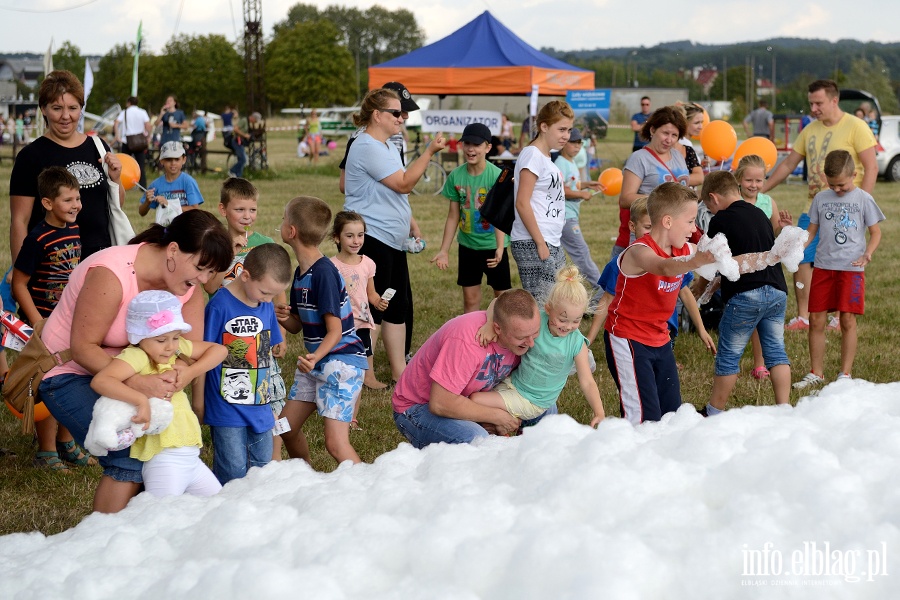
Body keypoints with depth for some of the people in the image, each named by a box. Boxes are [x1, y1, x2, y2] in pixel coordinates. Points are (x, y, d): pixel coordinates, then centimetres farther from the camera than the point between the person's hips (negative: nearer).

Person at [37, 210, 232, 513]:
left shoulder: (188, 284, -8)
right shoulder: (111, 275, -30)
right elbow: (83, 348, -29)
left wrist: (181, 374, -35)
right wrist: (137, 383, -42)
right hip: (69, 373, -7)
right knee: (130, 460, -21)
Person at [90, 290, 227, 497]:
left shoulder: (177, 348, 7)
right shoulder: (136, 356, -15)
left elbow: (219, 349, 13)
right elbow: (100, 381, -29)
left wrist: (191, 371, -4)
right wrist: (141, 399, -38)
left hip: (191, 458, 8)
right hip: (164, 462, -8)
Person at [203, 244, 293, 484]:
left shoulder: (266, 306, 6)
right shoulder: (219, 306, -15)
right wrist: (199, 402, -7)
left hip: (260, 408, 7)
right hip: (228, 408, -7)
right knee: (233, 474, -4)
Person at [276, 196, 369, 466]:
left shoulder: (324, 273, -21)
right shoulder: (300, 272, 7)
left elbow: (335, 331, -21)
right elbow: (297, 326, 14)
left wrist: (315, 358, -38)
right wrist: (283, 317, -8)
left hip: (342, 360, -10)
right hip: (315, 360, 10)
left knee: (335, 443, -17)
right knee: (287, 428, 13)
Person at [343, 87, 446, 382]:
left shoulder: (387, 147, 17)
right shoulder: (368, 148, -18)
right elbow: (404, 183, -21)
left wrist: (411, 222, 21)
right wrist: (430, 151, -18)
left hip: (392, 240, 11)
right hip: (372, 239, -10)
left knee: (399, 306, 12)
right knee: (373, 306, -4)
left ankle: (399, 369, 19)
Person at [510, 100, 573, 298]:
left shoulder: (546, 157, 16)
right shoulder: (533, 155, -10)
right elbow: (522, 203, -16)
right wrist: (540, 243, -17)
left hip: (552, 244, 10)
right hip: (532, 244, -10)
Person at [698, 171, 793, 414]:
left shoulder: (721, 221, -3)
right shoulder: (760, 215, 17)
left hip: (745, 294, -6)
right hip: (778, 292, 6)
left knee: (729, 356, 5)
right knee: (776, 351, 8)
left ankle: (714, 412, 15)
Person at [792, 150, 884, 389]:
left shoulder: (863, 199, -1)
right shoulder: (821, 199, 7)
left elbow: (875, 232, 3)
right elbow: (811, 231, 12)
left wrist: (867, 255, -15)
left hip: (851, 268, -3)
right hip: (823, 266, 3)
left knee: (847, 320, -2)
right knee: (816, 320, 2)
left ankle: (845, 374, 7)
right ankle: (816, 373, 12)